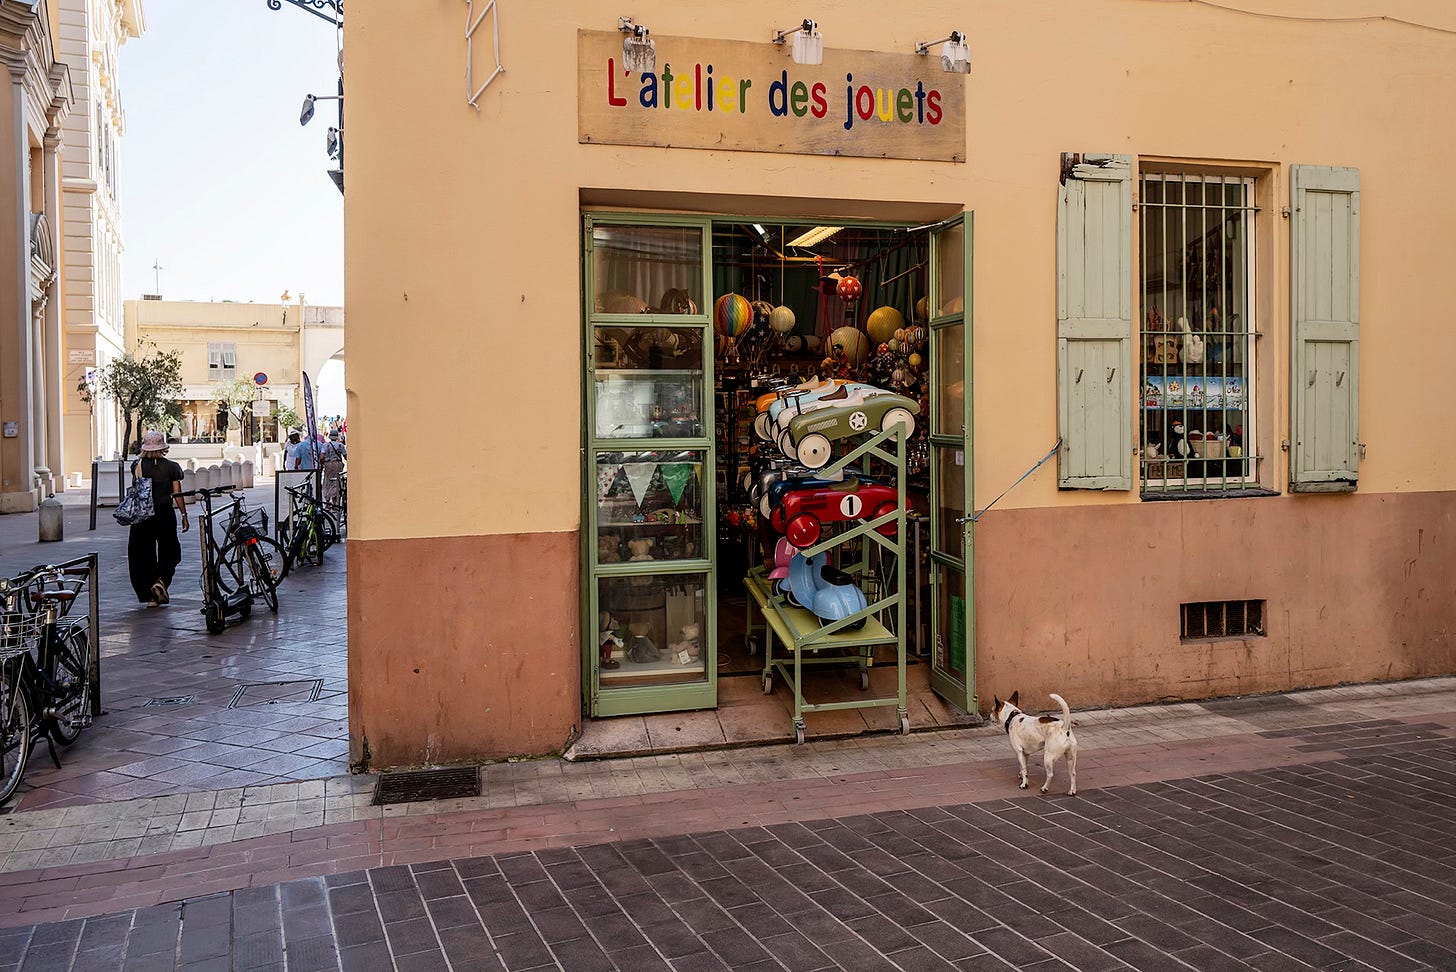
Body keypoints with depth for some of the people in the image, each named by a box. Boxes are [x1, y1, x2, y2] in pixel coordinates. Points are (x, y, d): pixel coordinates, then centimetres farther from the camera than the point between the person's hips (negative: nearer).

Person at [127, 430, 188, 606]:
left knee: (143, 554, 8)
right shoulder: (171, 467, -5)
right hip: (165, 514, -1)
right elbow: (177, 494, -6)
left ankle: (150, 597, 7)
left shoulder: (138, 466, -1)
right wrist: (184, 516, 1)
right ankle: (161, 580, -12)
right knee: (169, 553, 14)